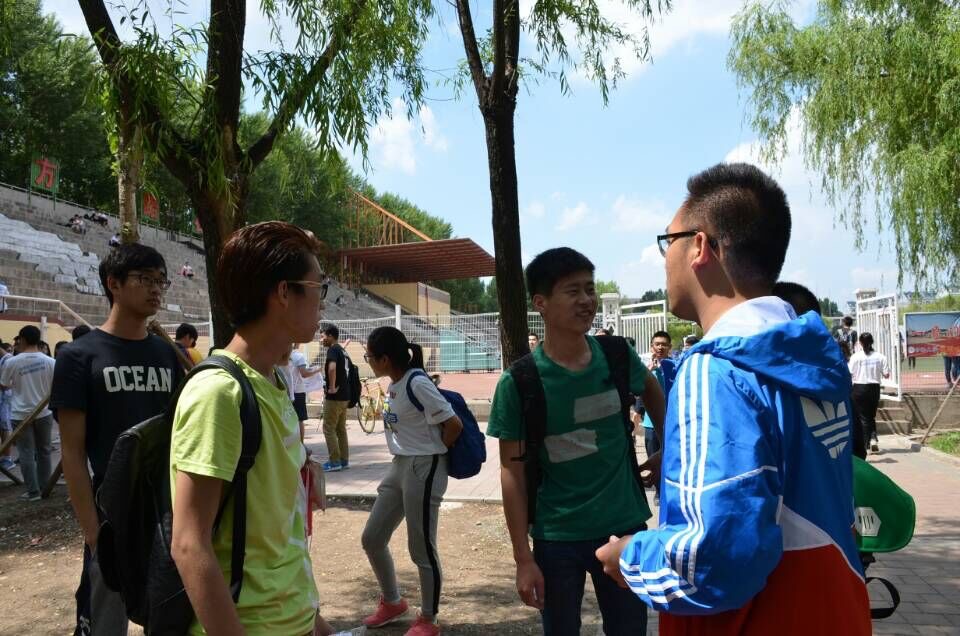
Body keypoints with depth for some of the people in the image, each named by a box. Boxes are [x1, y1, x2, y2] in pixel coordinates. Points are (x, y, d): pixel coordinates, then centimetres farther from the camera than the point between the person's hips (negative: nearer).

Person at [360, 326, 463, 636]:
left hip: (423, 470, -9)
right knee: (372, 539, 14)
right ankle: (392, 602, 35)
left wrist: (431, 455, -6)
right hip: (399, 467, 9)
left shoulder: (417, 383, -19)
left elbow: (454, 425, -20)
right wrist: (409, 457, 10)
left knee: (421, 548, 2)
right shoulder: (394, 384, 8)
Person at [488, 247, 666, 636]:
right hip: (557, 538, -2)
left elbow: (651, 391, 18)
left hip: (626, 527, 3)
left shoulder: (618, 356, -5)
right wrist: (522, 558, -10)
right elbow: (513, 471, -9)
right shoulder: (518, 383, -14)